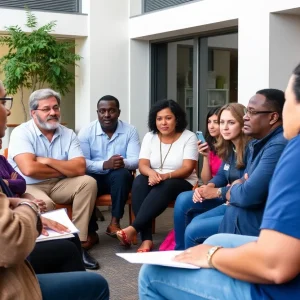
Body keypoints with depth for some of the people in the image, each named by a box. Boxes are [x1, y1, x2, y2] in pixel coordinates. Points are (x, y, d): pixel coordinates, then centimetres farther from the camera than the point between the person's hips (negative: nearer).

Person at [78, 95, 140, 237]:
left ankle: (114, 223, -27)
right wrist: (104, 164, -32)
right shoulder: (86, 132, -5)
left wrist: (123, 162, -35)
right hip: (95, 177, 0)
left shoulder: (130, 131, -3)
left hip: (118, 178, 1)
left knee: (122, 174, -34)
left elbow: (136, 161, -11)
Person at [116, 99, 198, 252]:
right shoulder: (150, 137, 5)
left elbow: (187, 168, -14)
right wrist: (151, 173, -29)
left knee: (164, 187, -38)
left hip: (182, 183, -3)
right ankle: (146, 239, -38)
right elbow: (142, 165, -4)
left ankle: (133, 228, -40)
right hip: (155, 180, 3)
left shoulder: (189, 137, -5)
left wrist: (165, 176, -32)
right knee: (139, 181, -31)